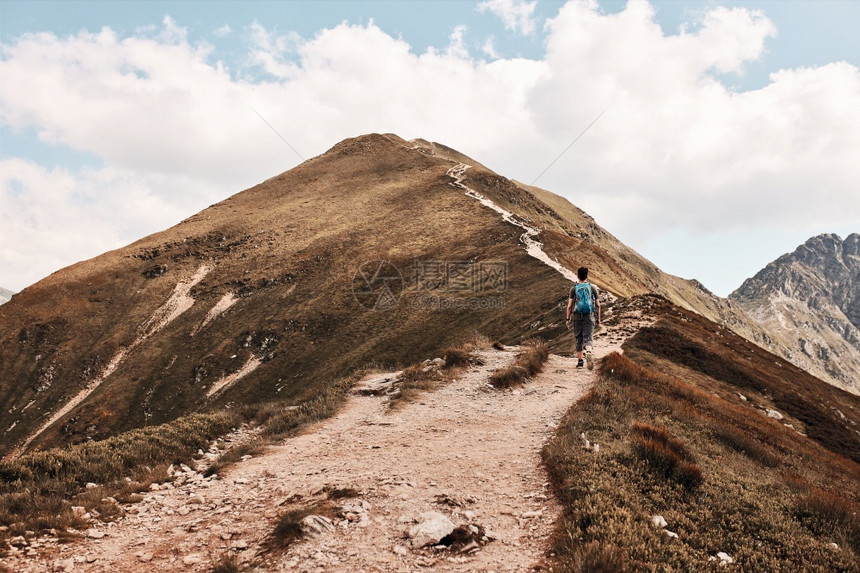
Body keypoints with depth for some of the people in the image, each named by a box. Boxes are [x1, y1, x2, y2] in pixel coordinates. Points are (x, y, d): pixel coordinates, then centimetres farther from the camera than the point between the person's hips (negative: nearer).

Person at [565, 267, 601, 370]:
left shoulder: (574, 288, 0)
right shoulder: (592, 287, 3)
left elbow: (570, 305, -3)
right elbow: (598, 305, 3)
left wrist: (567, 319, 4)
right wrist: (598, 318, 13)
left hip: (577, 317, 1)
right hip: (589, 316, 0)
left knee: (579, 339, 11)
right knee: (588, 338, -5)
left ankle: (579, 361, 15)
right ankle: (588, 353, -35)